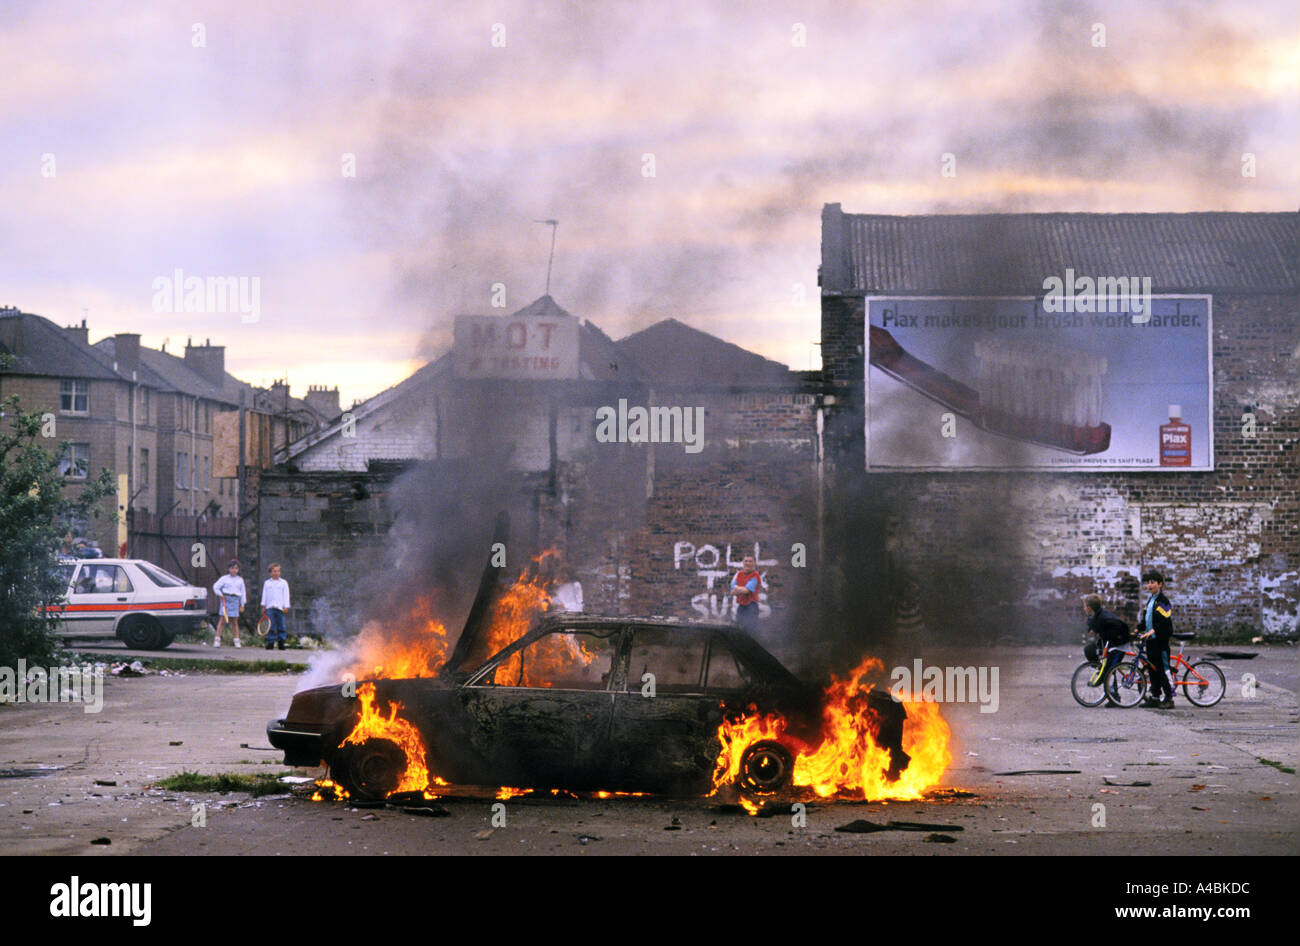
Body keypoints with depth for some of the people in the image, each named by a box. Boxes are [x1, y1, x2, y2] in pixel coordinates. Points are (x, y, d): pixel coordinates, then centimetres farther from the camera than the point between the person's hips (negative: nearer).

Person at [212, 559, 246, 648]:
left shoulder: (240, 580, 11)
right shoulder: (224, 578, 3)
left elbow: (243, 592, 14)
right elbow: (216, 587, 3)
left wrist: (242, 605, 12)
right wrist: (221, 595, -5)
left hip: (235, 600, 2)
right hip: (226, 600, -2)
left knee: (235, 622, 3)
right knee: (223, 620, -5)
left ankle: (237, 640, 5)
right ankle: (217, 639, -3)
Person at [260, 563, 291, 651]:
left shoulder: (284, 583, 10)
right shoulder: (266, 583, 14)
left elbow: (286, 595, 6)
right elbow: (264, 594, 14)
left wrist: (286, 607, -2)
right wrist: (263, 605, 5)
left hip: (280, 608, -1)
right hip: (270, 607, 1)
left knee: (281, 626, -2)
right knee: (270, 626, -4)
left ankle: (281, 643, 3)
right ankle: (270, 643, -4)